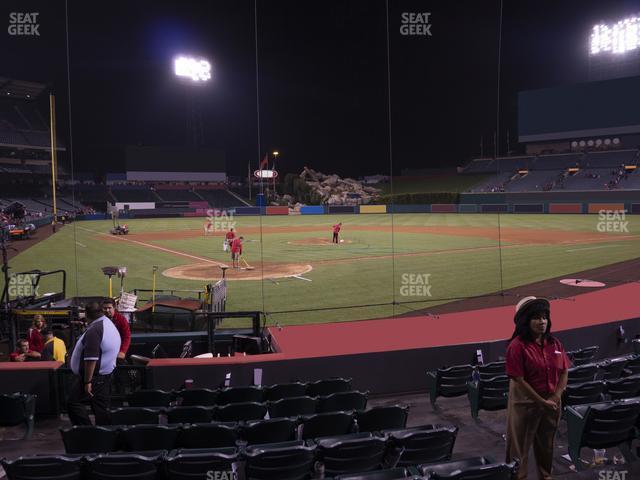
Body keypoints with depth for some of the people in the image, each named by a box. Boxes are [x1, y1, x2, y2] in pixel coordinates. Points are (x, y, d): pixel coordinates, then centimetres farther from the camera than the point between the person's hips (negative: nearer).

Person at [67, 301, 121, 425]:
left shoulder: (94, 330, -20)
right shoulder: (110, 325, 12)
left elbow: (91, 359, -25)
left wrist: (87, 382, -22)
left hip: (94, 376, -9)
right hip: (106, 375, 9)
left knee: (73, 402, -2)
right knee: (102, 407, 12)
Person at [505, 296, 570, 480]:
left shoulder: (554, 343, 3)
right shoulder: (518, 345, -16)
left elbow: (564, 372, 6)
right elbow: (519, 380, -18)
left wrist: (555, 398, -7)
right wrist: (542, 401, -15)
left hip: (551, 403, 6)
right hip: (525, 404, -6)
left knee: (547, 444, 21)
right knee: (520, 446, 4)